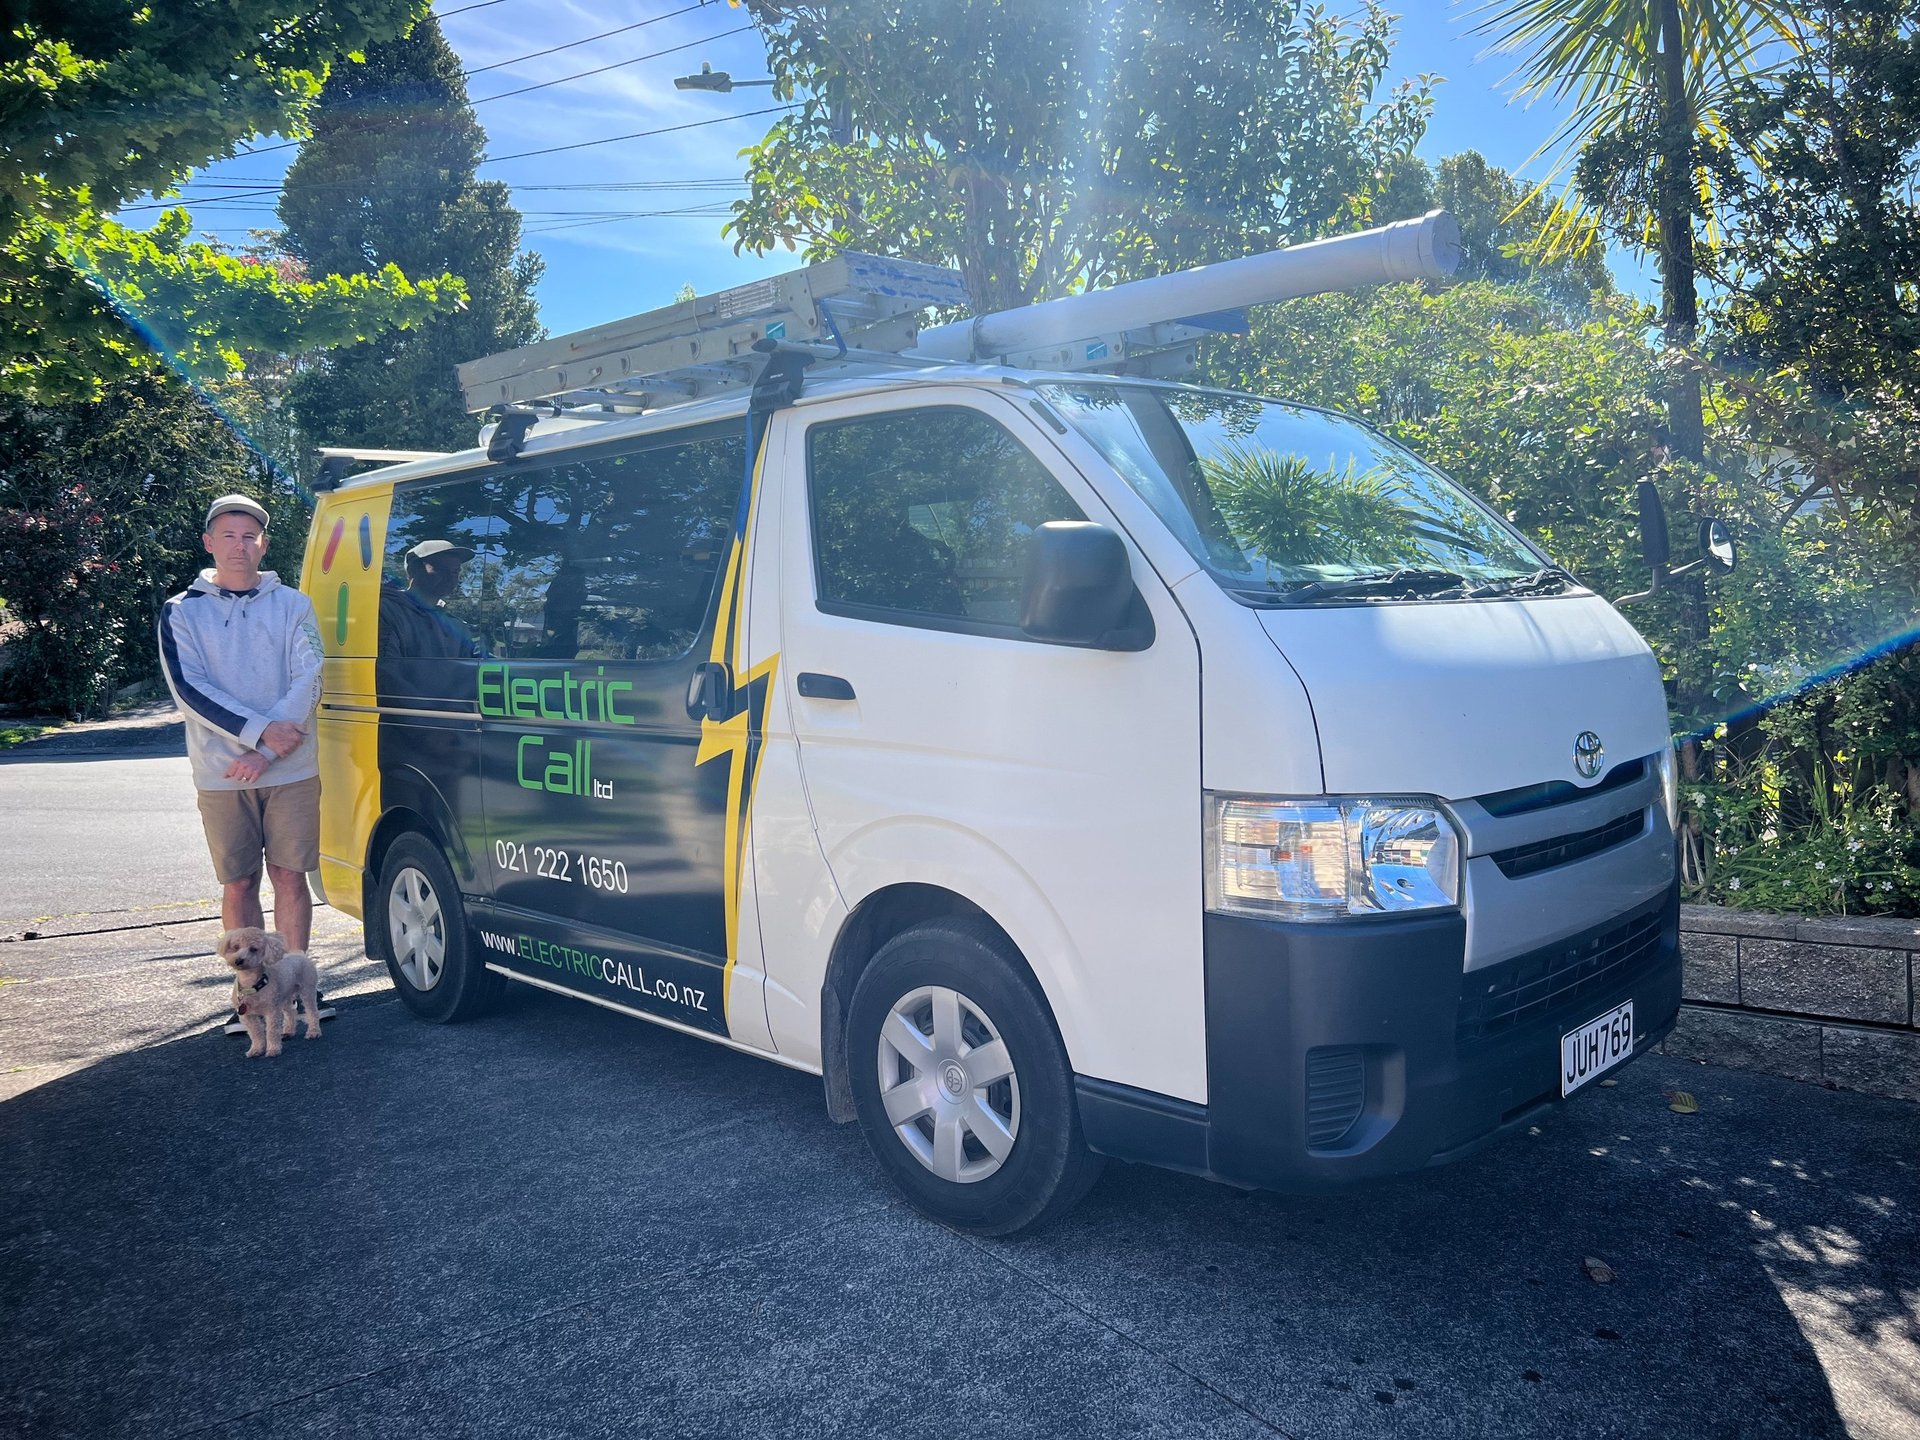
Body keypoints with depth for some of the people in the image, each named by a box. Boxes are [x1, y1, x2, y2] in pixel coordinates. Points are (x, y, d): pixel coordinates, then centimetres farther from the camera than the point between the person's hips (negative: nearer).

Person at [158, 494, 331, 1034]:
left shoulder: (292, 604, 6)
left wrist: (267, 753, -12)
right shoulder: (182, 612, 6)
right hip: (221, 775, 0)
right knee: (238, 885, 4)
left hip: (291, 770, 0)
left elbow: (308, 682, -2)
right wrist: (260, 732, -16)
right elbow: (189, 690, -5)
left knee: (290, 877, 2)